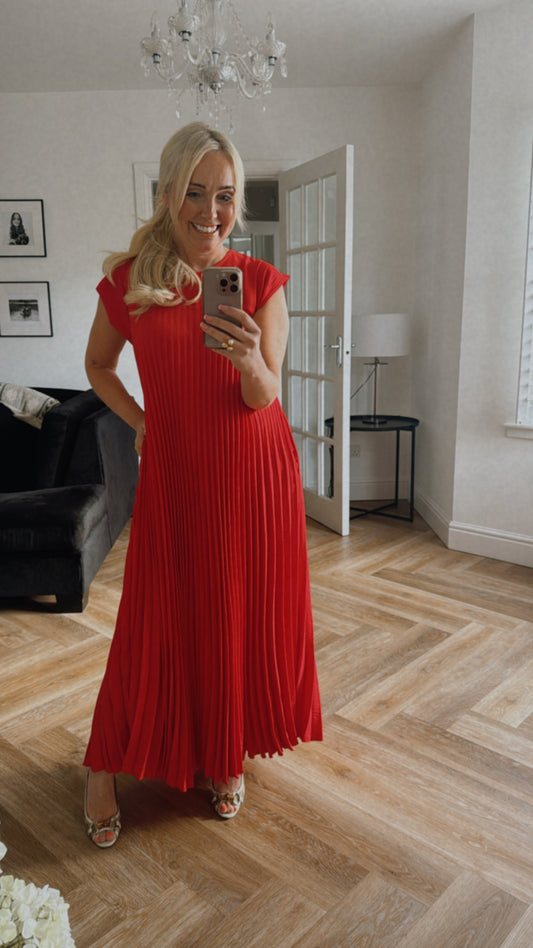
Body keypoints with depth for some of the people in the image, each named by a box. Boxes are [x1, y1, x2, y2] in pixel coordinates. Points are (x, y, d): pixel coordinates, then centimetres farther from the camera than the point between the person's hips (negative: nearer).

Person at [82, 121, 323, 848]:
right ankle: (104, 766, 27)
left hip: (255, 472, 1)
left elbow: (265, 399, -7)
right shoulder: (126, 279, -2)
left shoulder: (261, 282, -1)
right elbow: (98, 365, 15)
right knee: (159, 621, 4)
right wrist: (139, 422, 3)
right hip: (173, 472, -1)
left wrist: (249, 360, -28)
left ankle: (227, 757, 34)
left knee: (248, 618, 9)